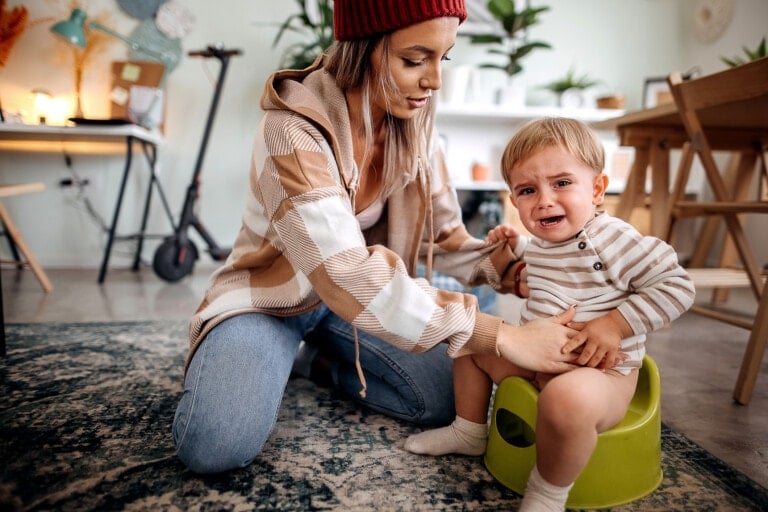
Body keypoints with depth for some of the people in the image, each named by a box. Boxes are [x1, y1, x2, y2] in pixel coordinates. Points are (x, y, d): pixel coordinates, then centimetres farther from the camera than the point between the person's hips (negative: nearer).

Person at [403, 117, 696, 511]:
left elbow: (677, 285, -18)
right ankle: (469, 432, 27)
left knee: (566, 396, -41)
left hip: (600, 373, -8)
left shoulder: (611, 239, -20)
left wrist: (615, 324, -26)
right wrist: (515, 247, 12)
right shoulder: (540, 243, 4)